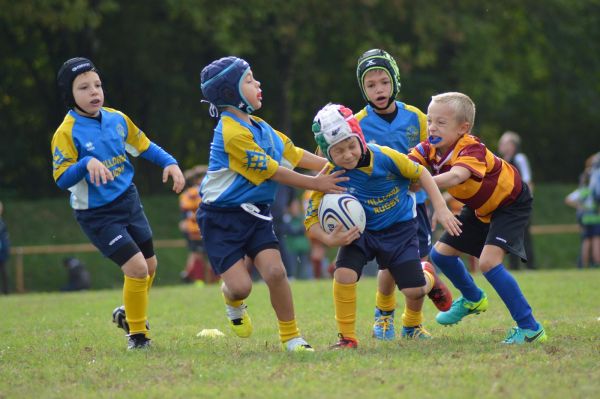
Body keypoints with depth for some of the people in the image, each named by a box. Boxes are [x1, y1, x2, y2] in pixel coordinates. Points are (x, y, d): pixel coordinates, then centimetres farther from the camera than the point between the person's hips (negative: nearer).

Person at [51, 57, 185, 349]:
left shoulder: (117, 119, -1)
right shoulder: (67, 133, -17)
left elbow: (144, 146, 12)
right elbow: (62, 179, -22)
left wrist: (170, 163, -2)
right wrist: (87, 164, -38)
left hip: (129, 202, 6)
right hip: (97, 215, -6)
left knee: (150, 266, 16)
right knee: (137, 268, -15)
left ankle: (128, 314, 45)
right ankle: (137, 334, 6)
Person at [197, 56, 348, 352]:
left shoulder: (257, 125, 7)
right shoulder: (233, 133, -21)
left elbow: (294, 154, 11)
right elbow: (272, 172, -16)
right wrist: (316, 184, -10)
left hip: (254, 213, 7)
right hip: (222, 217, -7)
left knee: (275, 271, -13)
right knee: (241, 286, -13)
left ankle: (290, 336, 2)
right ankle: (232, 301, 26)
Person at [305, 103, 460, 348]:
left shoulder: (384, 157, -23)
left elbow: (420, 173, -6)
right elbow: (311, 220, -17)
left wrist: (441, 209, -8)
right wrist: (329, 239, -36)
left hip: (399, 229, 0)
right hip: (360, 232, 0)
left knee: (414, 290, -6)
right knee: (344, 274, -26)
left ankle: (412, 324, 33)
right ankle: (347, 337, -7)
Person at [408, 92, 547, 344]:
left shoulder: (472, 150, -35)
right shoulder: (429, 149, -14)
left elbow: (455, 177, -56)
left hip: (511, 203, -8)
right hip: (480, 208, 8)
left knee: (488, 261, -25)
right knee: (441, 253, 7)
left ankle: (530, 328, -17)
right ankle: (473, 299, 36)